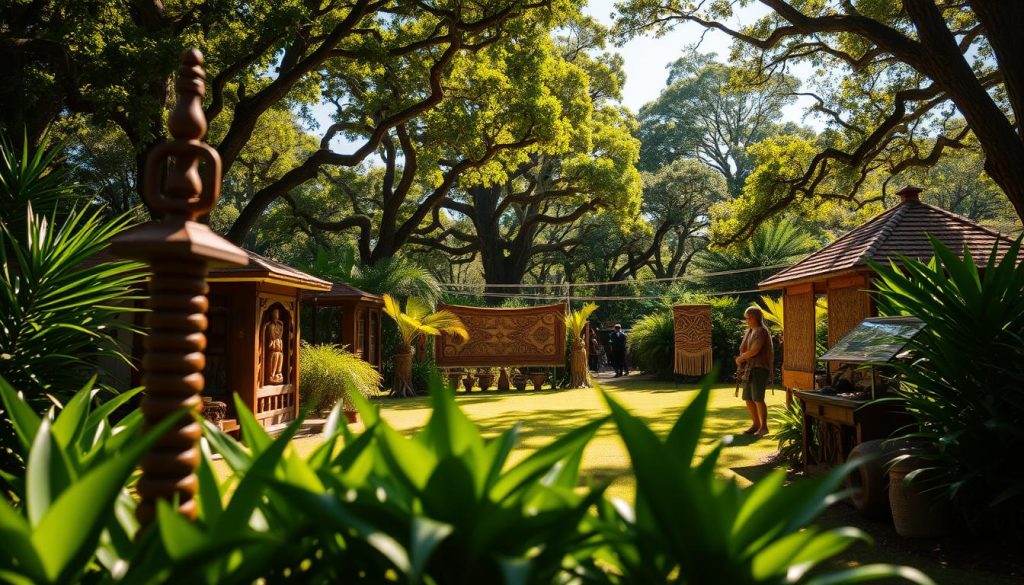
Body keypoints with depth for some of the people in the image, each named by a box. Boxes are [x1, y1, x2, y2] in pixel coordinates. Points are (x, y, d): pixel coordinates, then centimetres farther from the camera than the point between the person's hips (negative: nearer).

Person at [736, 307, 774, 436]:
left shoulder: (761, 331, -11)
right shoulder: (748, 332, 17)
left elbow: (754, 350, -20)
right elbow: (743, 349, 23)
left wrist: (740, 358, -7)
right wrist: (740, 359, 2)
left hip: (760, 368, -9)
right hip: (749, 369, 9)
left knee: (758, 399, -11)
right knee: (748, 399, 8)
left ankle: (764, 427, -1)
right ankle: (756, 424, 19)